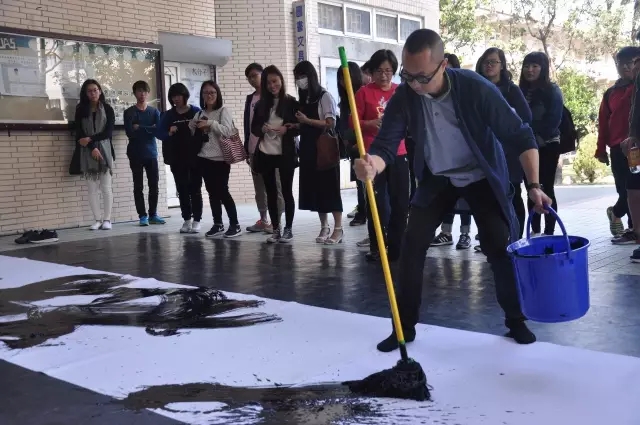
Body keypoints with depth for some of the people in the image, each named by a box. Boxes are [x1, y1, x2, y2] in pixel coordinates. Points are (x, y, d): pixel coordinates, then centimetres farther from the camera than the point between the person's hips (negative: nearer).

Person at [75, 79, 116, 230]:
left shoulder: (107, 109, 6)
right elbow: (79, 133, 0)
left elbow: (109, 132, -3)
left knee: (106, 187, -4)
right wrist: (92, 148, -13)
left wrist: (90, 139, -13)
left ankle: (107, 219, -1)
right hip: (88, 152, 1)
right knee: (92, 188, -2)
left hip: (105, 150, -1)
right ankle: (97, 220, 2)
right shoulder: (81, 110, 8)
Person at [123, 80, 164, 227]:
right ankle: (142, 216, 5)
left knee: (154, 185, 2)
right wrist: (149, 129, -10)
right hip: (135, 154, -2)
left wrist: (140, 128, -12)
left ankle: (153, 214, 12)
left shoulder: (155, 111, 8)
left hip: (151, 153, 2)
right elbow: (130, 133, -13)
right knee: (138, 186, 1)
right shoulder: (129, 112, 1)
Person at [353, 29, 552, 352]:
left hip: (482, 177, -2)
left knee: (501, 248, -7)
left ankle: (516, 321, 14)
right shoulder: (403, 98, -21)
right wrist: (373, 163, -50)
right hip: (436, 180, 2)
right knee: (412, 246, -7)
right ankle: (405, 326, 6)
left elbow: (520, 136, -20)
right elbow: (386, 146, -26)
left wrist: (533, 185, -26)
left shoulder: (476, 89, -28)